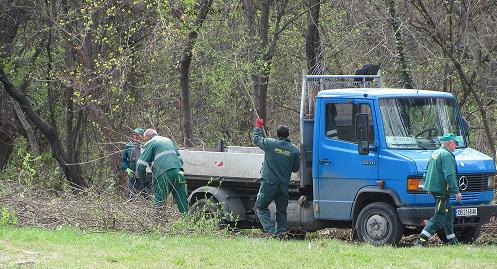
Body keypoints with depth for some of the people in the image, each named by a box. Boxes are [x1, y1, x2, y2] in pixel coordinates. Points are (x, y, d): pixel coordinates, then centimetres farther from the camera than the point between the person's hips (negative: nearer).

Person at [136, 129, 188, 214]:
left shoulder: (150, 143, 9)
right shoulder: (168, 140, 30)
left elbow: (141, 165, 1)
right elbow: (179, 158, 32)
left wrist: (142, 177, 14)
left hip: (164, 174, -6)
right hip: (178, 172, 6)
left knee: (159, 203, -4)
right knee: (182, 203, 5)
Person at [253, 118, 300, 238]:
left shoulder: (270, 144, -9)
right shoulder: (294, 150, 0)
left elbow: (257, 139, 10)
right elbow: (296, 168, 9)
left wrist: (258, 127, 28)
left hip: (269, 183, -3)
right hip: (284, 185, 3)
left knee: (261, 206, 6)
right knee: (281, 210, 16)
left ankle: (271, 230, -8)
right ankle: (281, 232, 11)